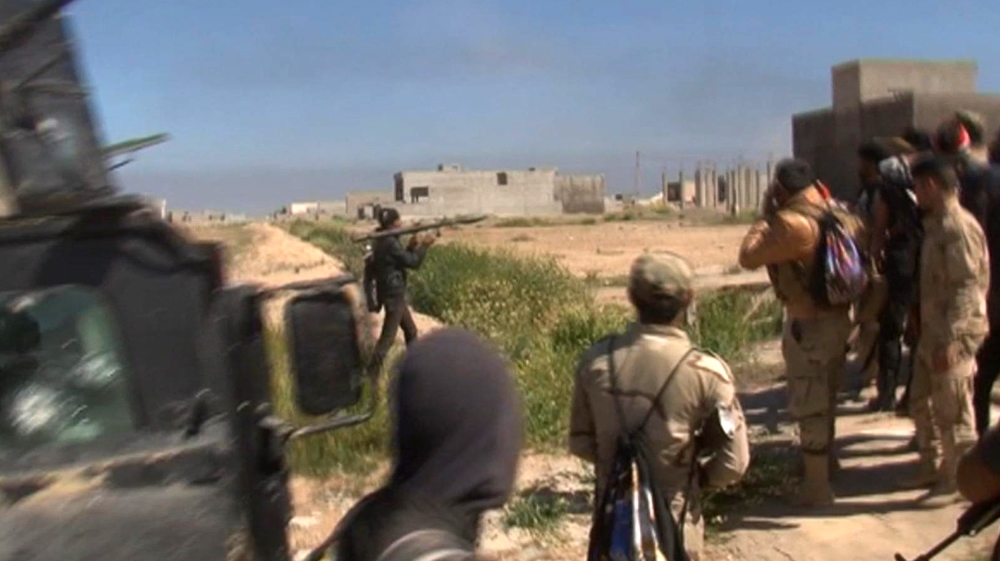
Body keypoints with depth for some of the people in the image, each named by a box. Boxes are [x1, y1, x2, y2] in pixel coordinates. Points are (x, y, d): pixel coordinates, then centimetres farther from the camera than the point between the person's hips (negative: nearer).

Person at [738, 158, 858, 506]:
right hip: (838, 317, 9)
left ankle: (816, 485, 10)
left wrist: (767, 215, -10)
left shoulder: (793, 223, -23)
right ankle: (826, 458, 44)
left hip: (809, 323, -9)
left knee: (808, 403, 1)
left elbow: (748, 256, -20)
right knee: (825, 397, 25)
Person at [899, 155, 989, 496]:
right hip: (932, 331, 10)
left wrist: (949, 338, -25)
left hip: (954, 336, -10)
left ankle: (960, 478, 18)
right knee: (922, 402, 17)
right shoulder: (935, 224, 12)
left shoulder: (959, 227, -17)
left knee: (953, 411, 2)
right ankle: (931, 468, 31)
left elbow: (968, 287, -22)